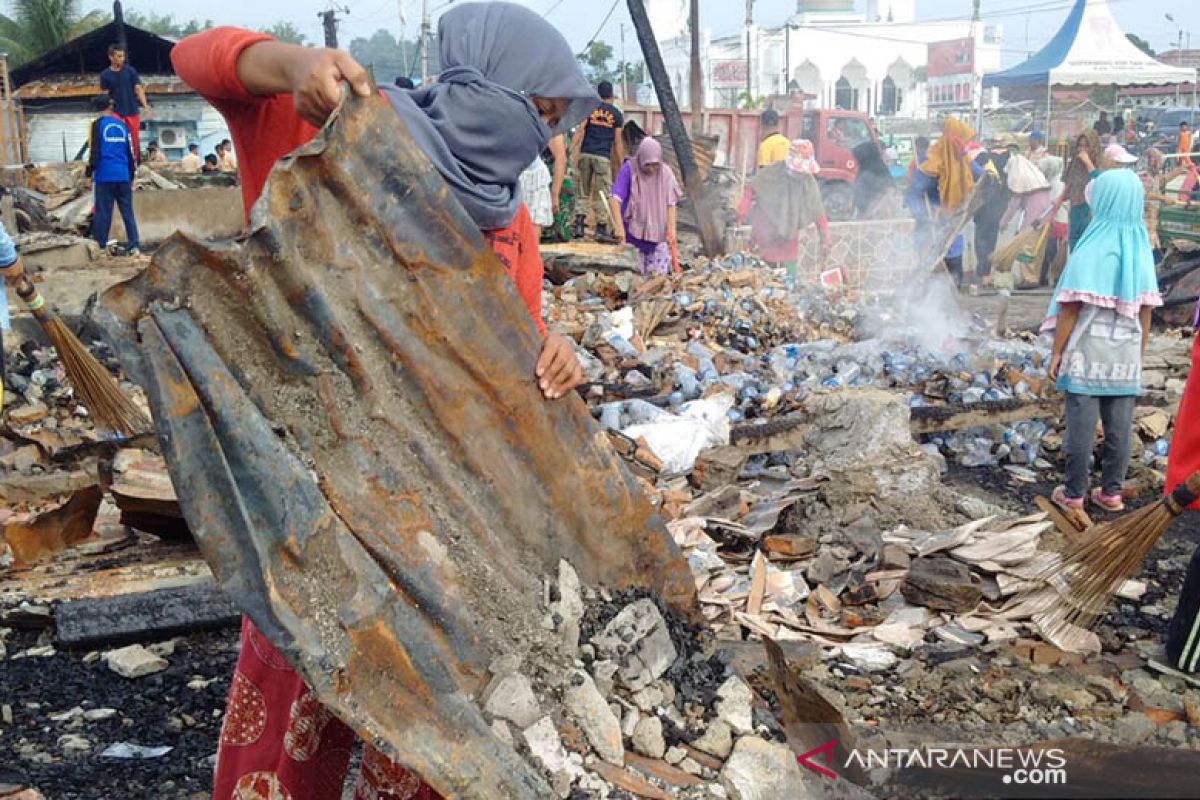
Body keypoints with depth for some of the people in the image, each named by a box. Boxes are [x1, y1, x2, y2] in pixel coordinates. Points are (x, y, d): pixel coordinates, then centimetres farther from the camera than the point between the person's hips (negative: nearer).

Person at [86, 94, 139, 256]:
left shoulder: (98, 124, -2)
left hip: (104, 176, -3)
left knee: (102, 212, 1)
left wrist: (88, 172, 2)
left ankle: (100, 246, 2)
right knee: (127, 211, 5)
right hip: (123, 176, 3)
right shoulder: (122, 125, 11)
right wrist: (131, 176, 21)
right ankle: (133, 246, 1)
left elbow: (94, 151, -7)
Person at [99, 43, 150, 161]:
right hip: (116, 112, -1)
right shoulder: (105, 75, 0)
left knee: (135, 139, 5)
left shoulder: (130, 71, 1)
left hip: (133, 111, 1)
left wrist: (145, 106, -13)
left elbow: (138, 88, -2)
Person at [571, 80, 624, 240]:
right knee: (603, 193, 3)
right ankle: (600, 228, 0)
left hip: (585, 154, 2)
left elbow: (580, 131, -4)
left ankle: (579, 225, 0)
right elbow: (617, 143, 6)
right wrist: (622, 164, 12)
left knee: (583, 192, 9)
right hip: (603, 157, -2)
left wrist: (572, 151, -6)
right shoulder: (616, 114, 6)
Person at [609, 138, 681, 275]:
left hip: (657, 233, 2)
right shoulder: (628, 169, -10)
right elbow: (616, 199, -15)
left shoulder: (665, 173, -2)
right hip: (633, 233, -2)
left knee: (659, 274, -1)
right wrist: (619, 227, -24)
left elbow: (671, 204, 0)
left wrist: (671, 229, -10)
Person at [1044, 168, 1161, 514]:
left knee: (1081, 427, 3)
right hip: (1125, 355, 4)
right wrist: (1139, 354, 16)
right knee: (1120, 428, 10)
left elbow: (1070, 309, -13)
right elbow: (1146, 313, 5)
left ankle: (1074, 494, 11)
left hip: (1087, 353, -4)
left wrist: (1056, 353, -5)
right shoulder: (1141, 251, 2)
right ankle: (1111, 492, 20)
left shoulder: (1090, 251, -13)